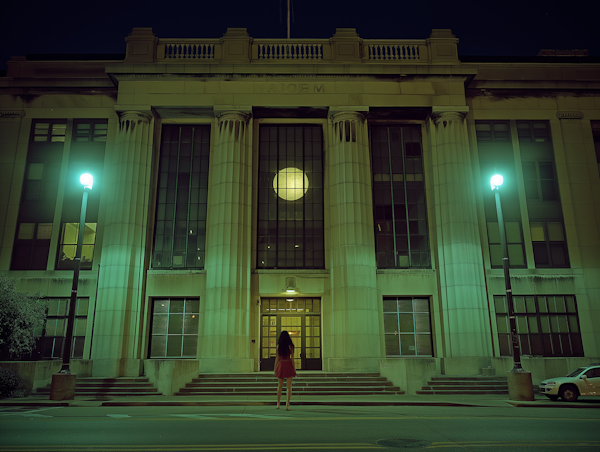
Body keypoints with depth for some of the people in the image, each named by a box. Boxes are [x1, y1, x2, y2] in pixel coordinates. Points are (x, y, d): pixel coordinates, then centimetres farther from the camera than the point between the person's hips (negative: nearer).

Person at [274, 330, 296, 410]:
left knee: (280, 386, 16)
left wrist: (275, 368, 9)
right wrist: (294, 368, -1)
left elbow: (277, 358, 1)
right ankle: (287, 405, -5)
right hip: (288, 365, -2)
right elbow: (292, 358, -7)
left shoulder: (278, 346, -1)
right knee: (289, 386, 1)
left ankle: (278, 404, 20)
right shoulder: (290, 346, -7)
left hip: (281, 365, 3)